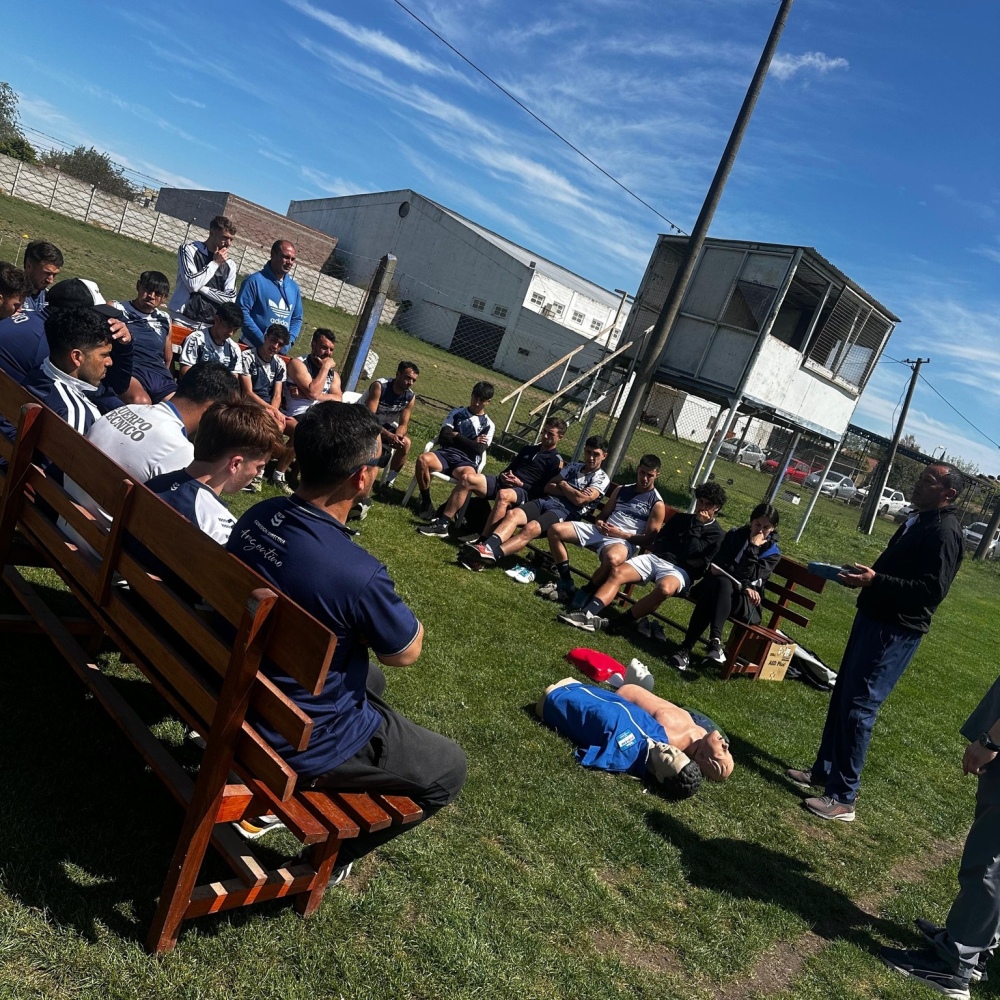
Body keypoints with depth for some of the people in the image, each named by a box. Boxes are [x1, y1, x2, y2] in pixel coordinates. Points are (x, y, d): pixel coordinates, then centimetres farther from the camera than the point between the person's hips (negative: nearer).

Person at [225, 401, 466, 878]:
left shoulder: (257, 516, -11)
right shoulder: (357, 573, -35)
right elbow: (407, 651, -15)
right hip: (303, 738, -7)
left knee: (370, 676, 33)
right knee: (449, 768, 12)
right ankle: (331, 853, 18)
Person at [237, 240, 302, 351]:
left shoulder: (294, 287, 12)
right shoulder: (255, 280, -6)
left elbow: (297, 319, 18)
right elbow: (242, 311, -12)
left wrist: (289, 340, -1)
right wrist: (262, 340, -17)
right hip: (251, 348, -5)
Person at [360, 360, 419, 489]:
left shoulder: (410, 397, -12)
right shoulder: (379, 386, -27)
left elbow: (403, 425, -11)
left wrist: (397, 436, -36)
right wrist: (389, 435, -45)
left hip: (384, 425, 5)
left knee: (405, 442, -19)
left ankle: (389, 482, -6)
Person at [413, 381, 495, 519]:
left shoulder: (488, 425, 14)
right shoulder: (457, 413, 16)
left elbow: (479, 449, -1)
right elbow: (443, 438, 3)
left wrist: (457, 436, 3)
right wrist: (471, 442, 2)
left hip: (466, 461, -2)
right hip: (446, 453, 2)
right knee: (422, 459, -32)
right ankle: (426, 502, -12)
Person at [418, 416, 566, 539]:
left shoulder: (556, 461, 1)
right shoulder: (528, 449, 23)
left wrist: (521, 484, -14)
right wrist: (503, 475, 4)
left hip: (524, 493, -7)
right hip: (503, 483, 7)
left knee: (503, 495, -43)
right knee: (467, 478, -15)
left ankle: (482, 541, -46)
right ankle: (442, 524, -15)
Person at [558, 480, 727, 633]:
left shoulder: (717, 534, 10)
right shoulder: (681, 518, 25)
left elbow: (691, 551, -6)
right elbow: (657, 542, 17)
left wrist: (697, 525, 1)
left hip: (679, 570, -5)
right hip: (655, 557, 5)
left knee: (665, 588, -40)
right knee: (617, 572, -22)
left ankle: (615, 624, -34)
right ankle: (587, 614, -37)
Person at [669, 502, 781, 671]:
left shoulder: (773, 553, 4)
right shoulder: (734, 535, 9)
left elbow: (749, 576, -12)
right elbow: (717, 566, -2)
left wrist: (752, 548, -14)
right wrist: (742, 585, -13)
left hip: (745, 601, -2)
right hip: (714, 586, 2)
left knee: (723, 583, -36)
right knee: (720, 581, -36)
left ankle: (715, 641, -49)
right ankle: (715, 641, -44)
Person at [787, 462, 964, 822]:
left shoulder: (944, 532, -16)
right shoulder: (917, 520, 14)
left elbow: (932, 590, -24)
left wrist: (875, 581, -29)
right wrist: (865, 574, 11)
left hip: (896, 632, -10)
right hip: (874, 618, 10)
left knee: (858, 707, -7)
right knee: (841, 697, 15)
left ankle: (843, 798, 3)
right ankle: (824, 770, 28)